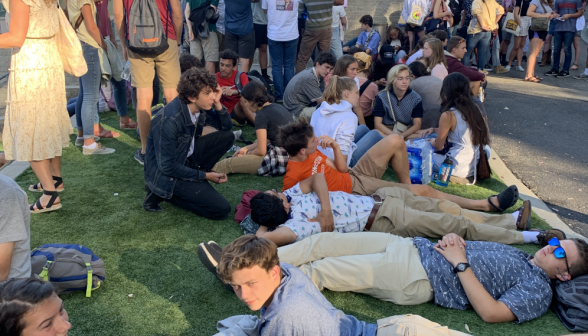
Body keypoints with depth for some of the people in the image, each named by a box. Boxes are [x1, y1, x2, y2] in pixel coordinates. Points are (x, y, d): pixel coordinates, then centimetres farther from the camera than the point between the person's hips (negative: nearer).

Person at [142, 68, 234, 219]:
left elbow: (226, 127, 5)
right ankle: (162, 193, -2)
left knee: (228, 137, -3)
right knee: (222, 210, -15)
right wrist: (205, 175, -15)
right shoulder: (169, 121, -31)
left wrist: (217, 103, -14)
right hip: (167, 173, -8)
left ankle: (193, 181, 0)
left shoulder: (199, 106, -9)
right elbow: (168, 167, -24)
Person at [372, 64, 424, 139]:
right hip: (387, 131, -1)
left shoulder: (416, 98, 2)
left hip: (408, 132, 2)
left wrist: (401, 136, -23)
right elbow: (378, 124, -8)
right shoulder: (382, 97, -2)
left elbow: (417, 125, -4)